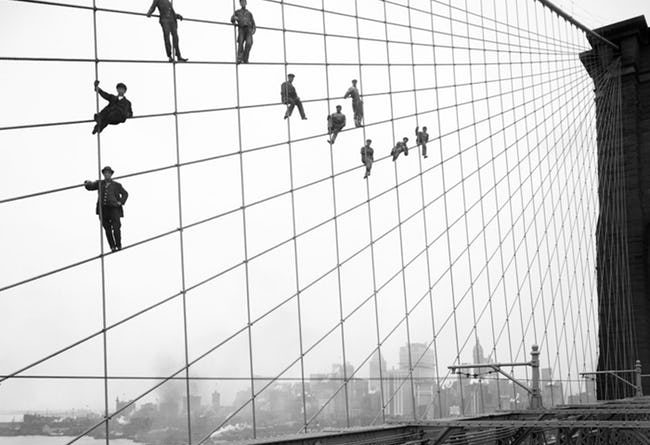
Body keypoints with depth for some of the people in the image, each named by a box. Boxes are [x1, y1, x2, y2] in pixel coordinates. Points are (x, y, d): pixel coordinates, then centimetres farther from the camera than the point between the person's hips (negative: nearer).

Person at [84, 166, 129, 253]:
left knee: (116, 228, -12)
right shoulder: (99, 183, 17)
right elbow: (90, 187, 4)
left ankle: (119, 246, 3)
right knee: (107, 229, 1)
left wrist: (121, 202, 3)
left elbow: (125, 194, 20)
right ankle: (112, 247, 7)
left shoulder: (117, 185, 14)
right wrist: (88, 183, -20)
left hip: (114, 209, -2)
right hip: (103, 209, 2)